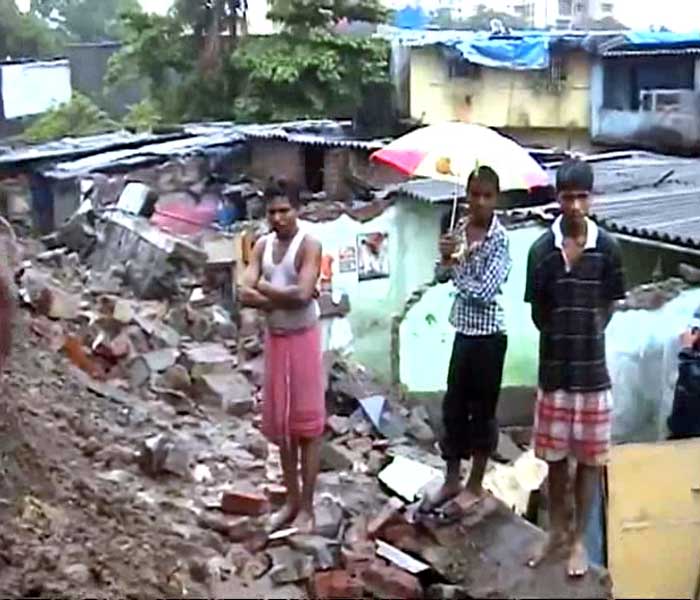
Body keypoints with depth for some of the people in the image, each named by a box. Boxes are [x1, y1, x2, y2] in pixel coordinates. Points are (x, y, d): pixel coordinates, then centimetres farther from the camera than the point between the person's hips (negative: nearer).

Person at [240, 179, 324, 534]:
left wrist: (265, 289, -11)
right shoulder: (262, 246, 5)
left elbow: (302, 295, -25)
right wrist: (284, 297, -17)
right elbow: (245, 294, -6)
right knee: (280, 423, 11)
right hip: (275, 339, 6)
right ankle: (292, 500, 24)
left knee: (307, 424, -1)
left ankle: (307, 508, 7)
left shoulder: (309, 246, -12)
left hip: (303, 339, -6)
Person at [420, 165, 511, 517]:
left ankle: (475, 485, 18)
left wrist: (456, 269, -7)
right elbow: (441, 276, 1)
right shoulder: (460, 231, 5)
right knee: (453, 407, 12)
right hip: (463, 332, 6)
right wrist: (446, 258, -19)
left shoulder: (500, 239, -14)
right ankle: (451, 481, 25)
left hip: (489, 336, -6)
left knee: (482, 410, 6)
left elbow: (485, 292, -20)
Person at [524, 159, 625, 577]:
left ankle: (580, 539, 22)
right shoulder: (542, 249, -5)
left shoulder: (607, 248, -6)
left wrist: (587, 338, -3)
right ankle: (557, 531, 30)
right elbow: (538, 312, 3)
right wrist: (563, 337, -2)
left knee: (590, 456, 8)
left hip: (593, 369, -1)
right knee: (555, 455, 12)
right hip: (554, 368, 1)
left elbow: (608, 307, 3)